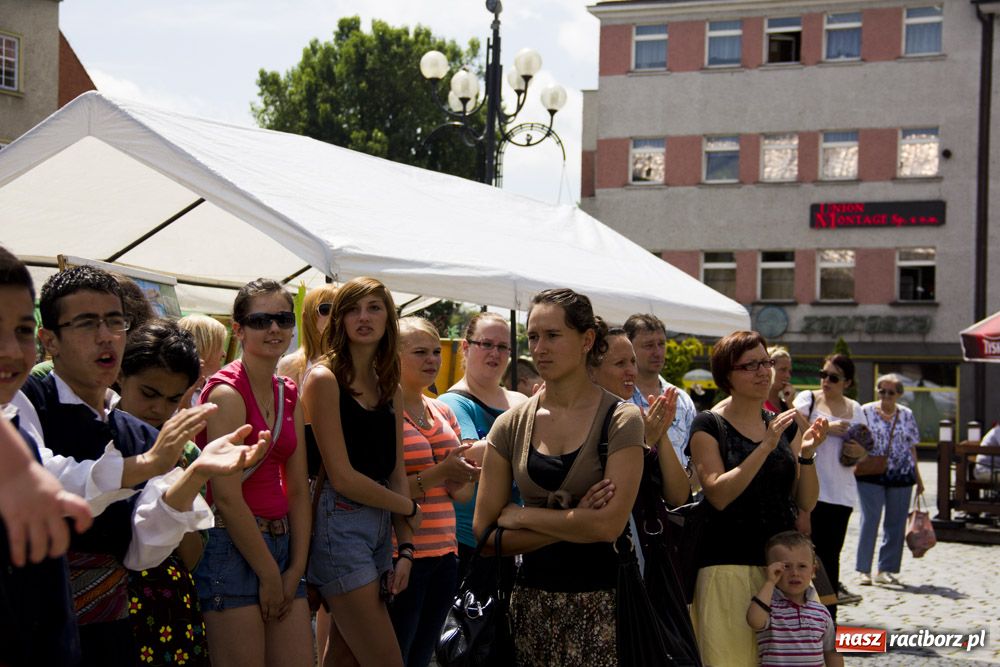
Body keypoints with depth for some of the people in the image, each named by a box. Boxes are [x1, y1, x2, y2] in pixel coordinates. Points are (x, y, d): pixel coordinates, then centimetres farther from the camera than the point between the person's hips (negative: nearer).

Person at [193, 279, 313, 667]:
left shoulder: (290, 397, 12)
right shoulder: (226, 392, -11)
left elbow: (298, 490, 11)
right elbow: (227, 496, -16)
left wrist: (295, 569, 2)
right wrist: (269, 575, -11)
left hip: (281, 545, 7)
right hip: (233, 548, -7)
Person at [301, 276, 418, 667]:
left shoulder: (390, 389, 12)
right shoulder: (325, 378, -10)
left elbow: (395, 472, 12)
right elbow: (342, 477, -14)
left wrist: (405, 549, 3)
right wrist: (409, 507, -2)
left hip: (382, 526, 7)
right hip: (340, 526, -7)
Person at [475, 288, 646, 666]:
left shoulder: (620, 419, -6)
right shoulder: (511, 426, 4)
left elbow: (610, 524, -16)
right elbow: (485, 532, 0)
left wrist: (523, 515, -7)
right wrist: (572, 524, -10)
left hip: (600, 600, -3)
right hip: (532, 598, 3)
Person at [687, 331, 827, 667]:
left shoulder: (783, 425, 12)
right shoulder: (709, 425, -3)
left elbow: (805, 502, 9)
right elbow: (718, 494, -16)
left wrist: (806, 454, -8)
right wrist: (766, 446, -21)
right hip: (729, 566, -5)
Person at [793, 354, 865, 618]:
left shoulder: (855, 409, 13)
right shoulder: (807, 399, 1)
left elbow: (863, 448, 21)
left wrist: (859, 451, -1)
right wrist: (826, 428, -17)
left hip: (842, 493, 4)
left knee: (831, 555, 8)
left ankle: (828, 616, 13)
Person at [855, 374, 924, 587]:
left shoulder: (906, 415, 9)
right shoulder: (866, 411, 1)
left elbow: (912, 448, 13)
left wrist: (918, 477, 13)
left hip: (901, 476, 3)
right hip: (870, 475, -3)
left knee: (896, 523, 5)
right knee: (870, 520, -8)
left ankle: (886, 570, 14)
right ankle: (863, 570, -3)